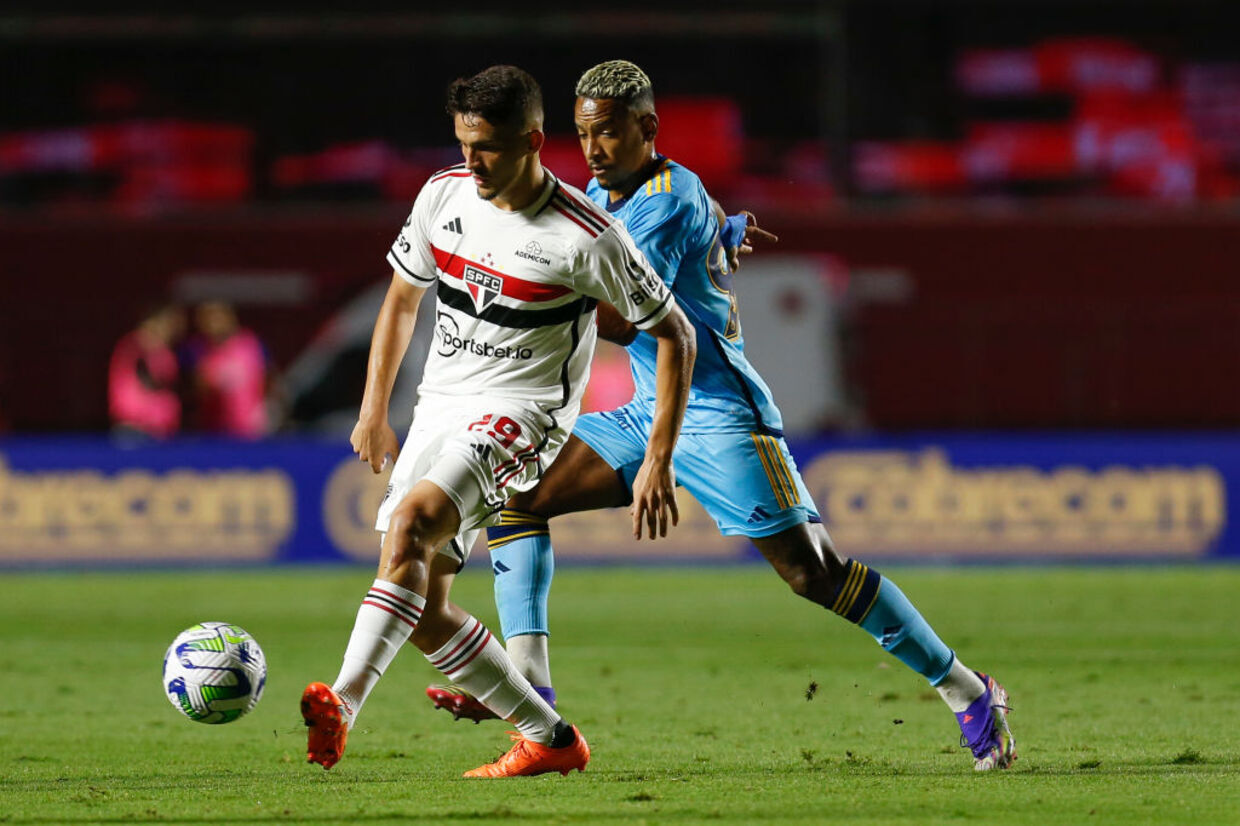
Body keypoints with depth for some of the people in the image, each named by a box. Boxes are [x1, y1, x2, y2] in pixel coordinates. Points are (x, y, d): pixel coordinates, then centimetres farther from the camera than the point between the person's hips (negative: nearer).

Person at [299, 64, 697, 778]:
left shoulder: (587, 237, -15)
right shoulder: (445, 196, 0)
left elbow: (675, 336, -6)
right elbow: (403, 298, 18)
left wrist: (658, 462, -10)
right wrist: (374, 411, 16)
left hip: (520, 415, -7)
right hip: (439, 407, 7)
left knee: (411, 521, -33)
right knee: (423, 610, 1)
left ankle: (342, 704, -43)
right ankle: (551, 740, 15)